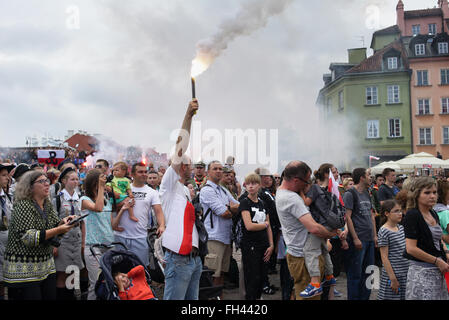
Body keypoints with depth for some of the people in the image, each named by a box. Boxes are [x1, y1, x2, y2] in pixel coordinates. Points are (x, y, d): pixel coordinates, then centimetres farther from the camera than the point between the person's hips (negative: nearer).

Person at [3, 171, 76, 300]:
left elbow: (55, 230, 13)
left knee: (51, 296, 7)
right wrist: (58, 230, -26)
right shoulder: (23, 206, -12)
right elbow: (28, 237, -21)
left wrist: (63, 222, -9)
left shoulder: (48, 205, 9)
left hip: (47, 265, 7)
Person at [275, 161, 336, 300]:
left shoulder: (281, 191, 8)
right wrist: (333, 234, -13)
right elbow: (314, 228, -29)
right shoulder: (292, 198, -25)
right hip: (304, 257, -10)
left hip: (297, 253, 10)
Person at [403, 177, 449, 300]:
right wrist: (437, 261, -14)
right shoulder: (412, 215, -13)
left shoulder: (434, 214, 12)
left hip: (438, 271, 8)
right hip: (422, 271, -8)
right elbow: (411, 248, -19)